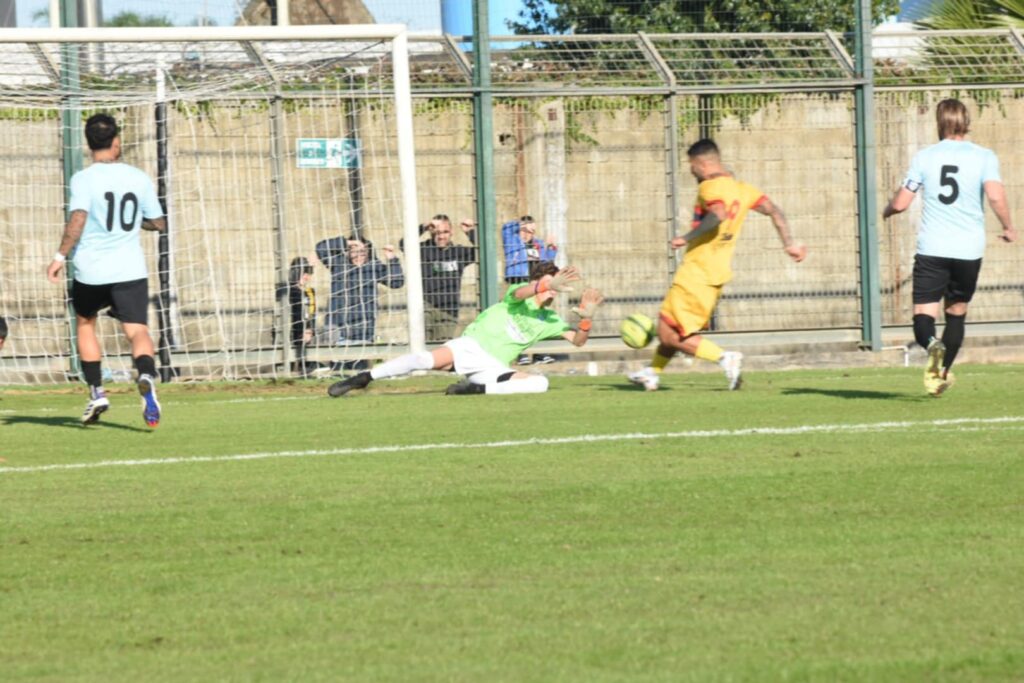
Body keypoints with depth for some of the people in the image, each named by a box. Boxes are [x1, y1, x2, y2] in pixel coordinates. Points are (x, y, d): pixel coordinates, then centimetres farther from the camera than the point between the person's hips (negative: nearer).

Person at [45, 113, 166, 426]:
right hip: (130, 269, 1)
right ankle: (146, 377, -38)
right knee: (137, 330, -6)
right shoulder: (139, 178, 4)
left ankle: (96, 392, 18)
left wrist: (60, 256, -15)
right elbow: (158, 223, 10)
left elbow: (78, 219, -20)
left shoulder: (84, 179, -7)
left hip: (91, 271, -1)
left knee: (85, 324, 23)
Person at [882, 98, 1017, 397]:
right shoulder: (983, 157, 0)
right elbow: (996, 196, -14)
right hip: (969, 249, 1)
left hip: (931, 249, -1)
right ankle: (941, 374, 20)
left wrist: (886, 212, 24)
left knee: (924, 314, -3)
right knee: (957, 312, 19)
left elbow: (901, 203, 1)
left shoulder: (925, 157, 3)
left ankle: (932, 344, -36)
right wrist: (1008, 228, 3)